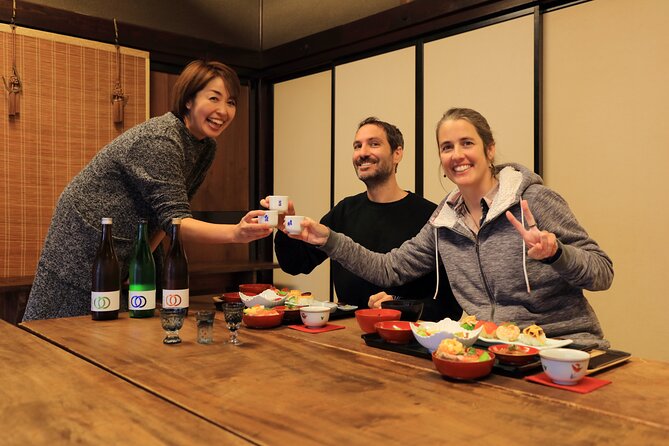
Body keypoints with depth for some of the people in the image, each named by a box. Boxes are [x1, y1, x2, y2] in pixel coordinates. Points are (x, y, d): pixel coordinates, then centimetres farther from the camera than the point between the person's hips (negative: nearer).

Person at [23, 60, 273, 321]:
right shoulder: (160, 139, -28)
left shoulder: (207, 148, -1)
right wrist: (236, 234, -47)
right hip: (85, 238, -7)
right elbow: (173, 219, -33)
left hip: (126, 249, 8)